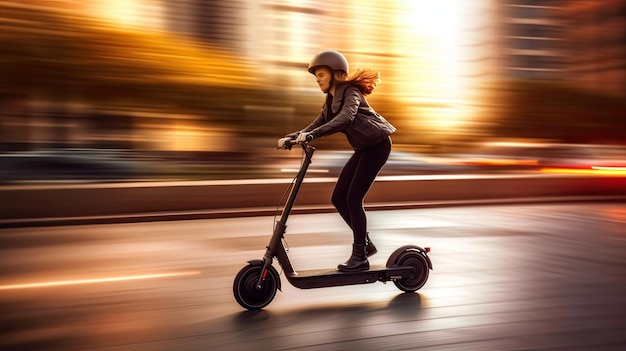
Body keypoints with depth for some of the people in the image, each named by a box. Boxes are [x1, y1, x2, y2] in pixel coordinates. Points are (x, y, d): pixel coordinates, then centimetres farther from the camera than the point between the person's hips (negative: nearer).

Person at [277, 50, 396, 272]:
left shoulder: (351, 93, -16)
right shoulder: (331, 101, 11)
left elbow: (346, 117, -36)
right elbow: (315, 127, 7)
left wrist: (312, 135, -45)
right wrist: (291, 137, -10)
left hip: (377, 145, -9)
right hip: (363, 149, 9)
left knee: (353, 199, -13)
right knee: (338, 198, 3)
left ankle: (360, 256, -3)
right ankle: (366, 244, 17)